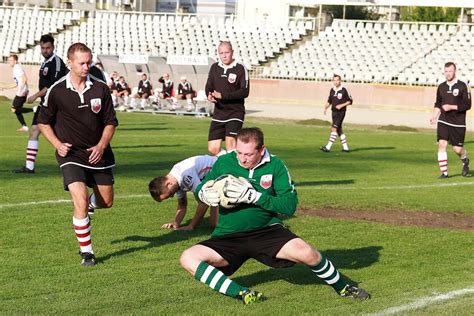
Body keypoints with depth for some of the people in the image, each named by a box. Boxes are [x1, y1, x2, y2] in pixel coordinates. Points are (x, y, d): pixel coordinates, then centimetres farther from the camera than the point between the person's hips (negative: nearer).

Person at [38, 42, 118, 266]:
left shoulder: (100, 88, -4)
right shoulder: (57, 91, -8)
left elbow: (110, 122, 4)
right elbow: (44, 122, 4)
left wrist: (101, 146, -11)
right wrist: (58, 144, -11)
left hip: (98, 153, 3)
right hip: (71, 155, -3)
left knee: (107, 201, 12)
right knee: (80, 202, -18)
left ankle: (85, 203, 47)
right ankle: (86, 251, -5)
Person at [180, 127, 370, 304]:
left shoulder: (275, 166, -6)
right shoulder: (224, 162, -3)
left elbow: (290, 206, -13)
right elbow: (200, 188, 10)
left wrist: (253, 196, -24)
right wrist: (204, 193, -17)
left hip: (266, 231, -1)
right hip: (228, 236, 1)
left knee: (307, 253, -24)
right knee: (188, 258, -25)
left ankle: (342, 287, 5)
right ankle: (240, 293, -26)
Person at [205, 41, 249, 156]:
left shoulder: (240, 69, -7)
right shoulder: (214, 67, 9)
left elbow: (245, 91, -13)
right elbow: (209, 87, 15)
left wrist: (223, 96, -20)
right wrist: (209, 96, -10)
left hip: (235, 113, -5)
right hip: (218, 113, 5)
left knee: (230, 143, -19)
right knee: (213, 149, 2)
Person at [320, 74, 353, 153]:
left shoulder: (344, 90, -9)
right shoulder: (332, 90, 9)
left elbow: (350, 101, -4)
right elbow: (329, 101, 18)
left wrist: (341, 105, -16)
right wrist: (326, 107, 1)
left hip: (341, 112, -7)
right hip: (334, 112, 7)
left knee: (334, 128, -14)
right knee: (339, 130, 11)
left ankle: (328, 147, -19)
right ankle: (345, 147, 19)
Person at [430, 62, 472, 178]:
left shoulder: (462, 86, -6)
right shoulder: (441, 87, 8)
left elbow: (467, 105, -9)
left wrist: (451, 107, -16)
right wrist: (434, 116, 4)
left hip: (458, 123, -3)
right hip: (443, 122, 3)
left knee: (457, 149, 1)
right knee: (441, 144, -13)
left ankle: (465, 161, 36)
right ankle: (444, 172, -7)